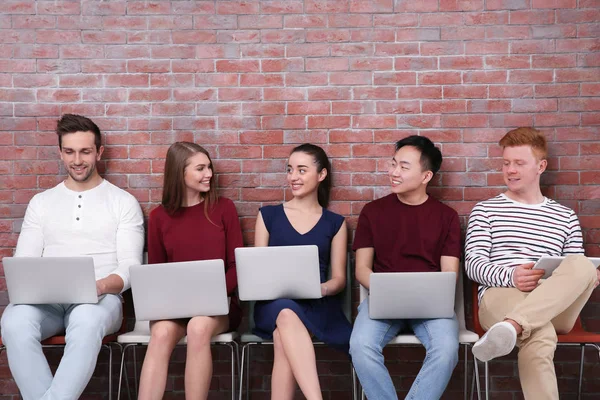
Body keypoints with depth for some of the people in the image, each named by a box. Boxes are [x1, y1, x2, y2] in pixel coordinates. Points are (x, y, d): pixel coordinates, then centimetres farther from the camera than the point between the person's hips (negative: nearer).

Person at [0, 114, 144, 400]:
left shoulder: (123, 202, 9)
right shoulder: (41, 202, 18)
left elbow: (130, 268, 2)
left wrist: (100, 286, -21)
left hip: (101, 298, -2)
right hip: (47, 300, 3)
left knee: (86, 321, -40)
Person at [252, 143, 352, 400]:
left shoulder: (335, 223, 12)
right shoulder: (268, 215, 13)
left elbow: (339, 279, 10)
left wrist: (320, 289, -13)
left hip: (316, 305, 0)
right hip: (273, 304, 0)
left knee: (283, 339, -37)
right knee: (286, 315, -39)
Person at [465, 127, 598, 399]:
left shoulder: (565, 217, 22)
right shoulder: (485, 210, 14)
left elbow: (575, 269, 20)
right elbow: (473, 263, 3)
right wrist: (509, 276, -20)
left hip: (557, 307, 3)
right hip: (501, 296, -3)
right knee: (541, 339, -40)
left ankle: (511, 326, -51)